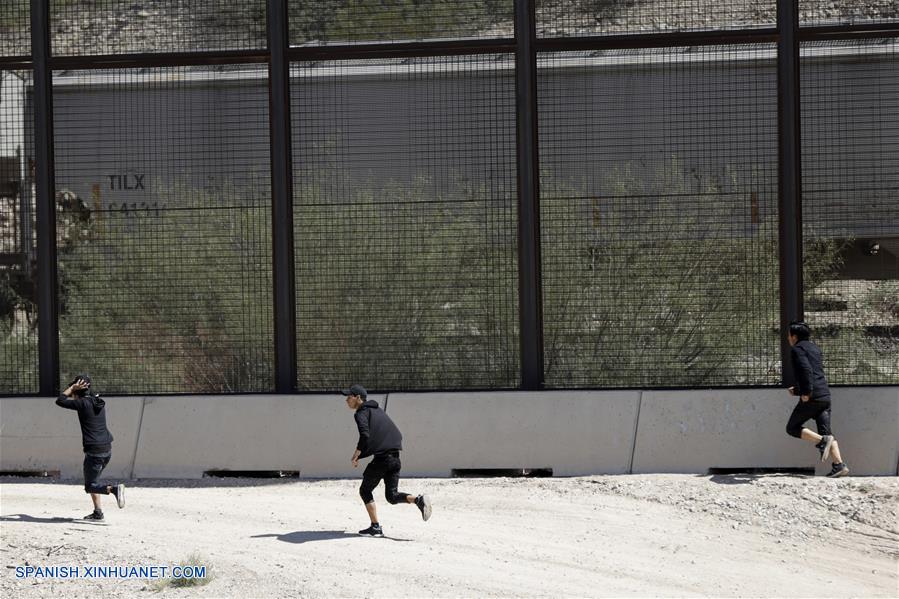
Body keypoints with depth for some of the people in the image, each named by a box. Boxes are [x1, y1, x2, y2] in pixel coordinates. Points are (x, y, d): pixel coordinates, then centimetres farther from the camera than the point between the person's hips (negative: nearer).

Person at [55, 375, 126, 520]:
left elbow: (60, 400, -3)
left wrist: (73, 387, 2)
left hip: (94, 451, -8)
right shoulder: (98, 402, 11)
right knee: (92, 480, 23)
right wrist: (75, 390, 27)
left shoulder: (82, 403, -11)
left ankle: (114, 489, -25)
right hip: (107, 449, 8)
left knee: (90, 486, 0)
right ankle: (97, 512, 18)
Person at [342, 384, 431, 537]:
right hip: (395, 458, 8)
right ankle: (419, 500, -13)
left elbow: (365, 436, -22)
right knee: (392, 496, 12)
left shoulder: (361, 413, -4)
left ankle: (375, 527, 3)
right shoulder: (377, 410, 23)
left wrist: (356, 456, -9)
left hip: (381, 458, -8)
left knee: (365, 491, 9)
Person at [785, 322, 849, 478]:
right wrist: (797, 390, 34)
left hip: (812, 397, -8)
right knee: (826, 431, 4)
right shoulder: (814, 348, 24)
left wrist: (806, 392, -21)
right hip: (825, 396, 8)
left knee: (792, 428, 4)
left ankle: (821, 441, -16)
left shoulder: (797, 349, -3)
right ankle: (839, 465, -10)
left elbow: (806, 370, -20)